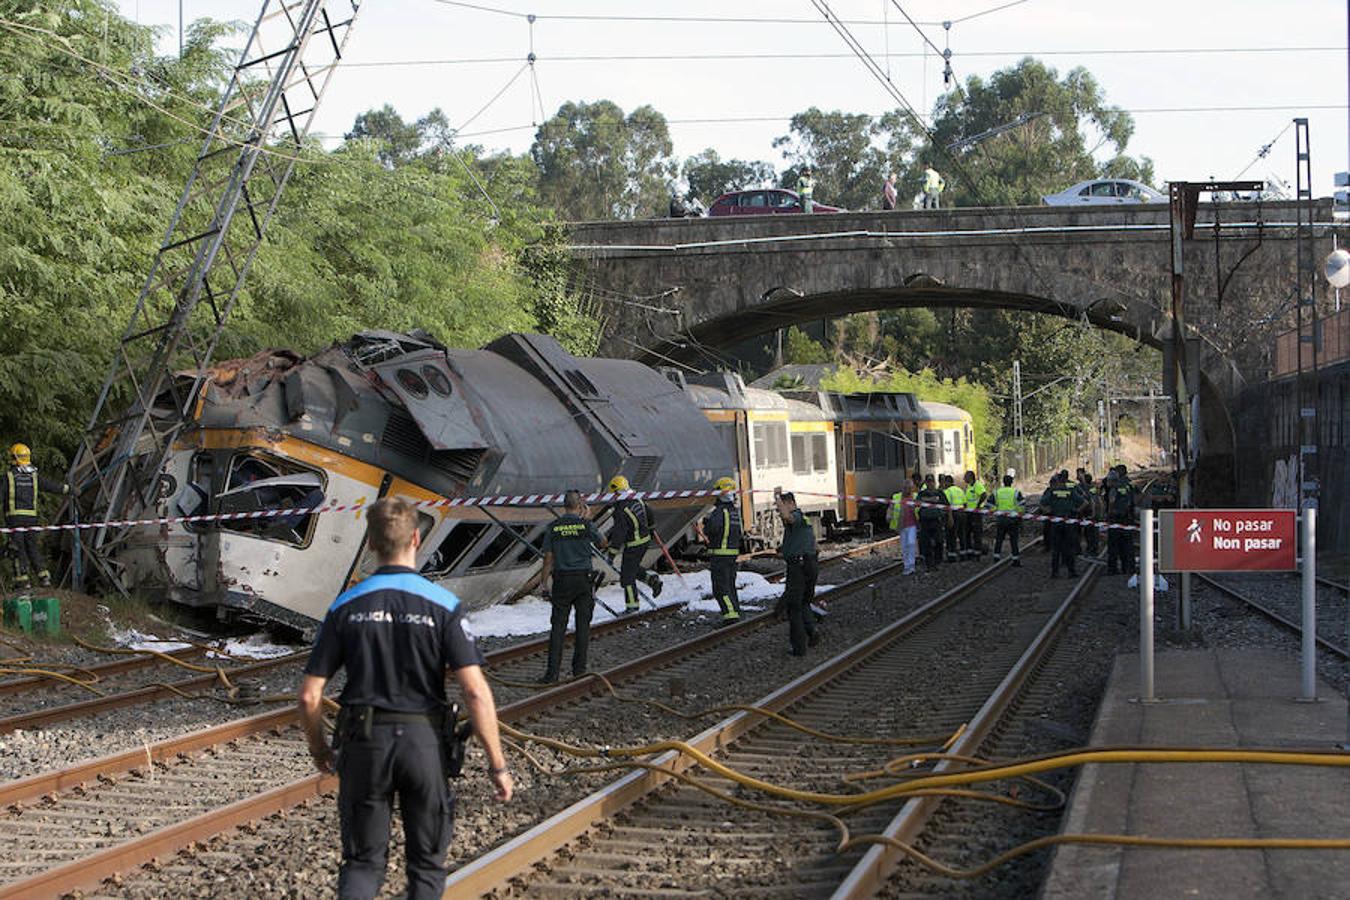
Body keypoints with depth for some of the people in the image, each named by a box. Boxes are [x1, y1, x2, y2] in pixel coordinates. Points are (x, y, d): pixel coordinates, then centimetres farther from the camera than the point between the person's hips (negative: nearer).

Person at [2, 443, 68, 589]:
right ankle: (43, 576, 4)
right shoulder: (34, 476, 7)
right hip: (31, 515, 4)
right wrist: (67, 488, 29)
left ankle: (23, 580, -4)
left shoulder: (9, 475, -4)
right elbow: (51, 486, 15)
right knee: (32, 547, 12)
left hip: (14, 515, -4)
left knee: (19, 548, -1)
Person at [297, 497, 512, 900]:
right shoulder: (442, 605, -8)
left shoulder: (347, 606, -2)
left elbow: (309, 695, -1)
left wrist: (319, 749, 16)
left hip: (363, 743, 1)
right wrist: (497, 764, -7)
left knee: (362, 862, 11)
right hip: (424, 743, -1)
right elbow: (476, 691, -14)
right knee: (426, 865, 15)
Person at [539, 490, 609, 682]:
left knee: (557, 626, 3)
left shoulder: (553, 528, -1)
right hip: (583, 579, -1)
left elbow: (548, 559, 0)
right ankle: (579, 669, 10)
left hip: (561, 580, 1)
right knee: (583, 625, 8)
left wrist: (544, 581, 8)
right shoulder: (586, 525, -6)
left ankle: (552, 672, -3)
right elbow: (603, 545, 10)